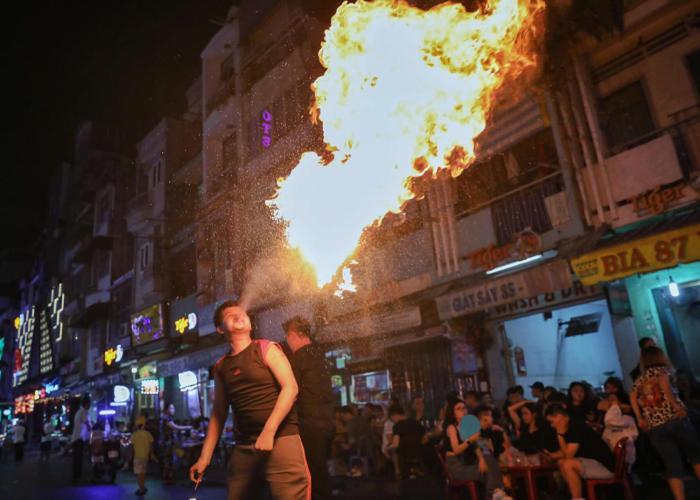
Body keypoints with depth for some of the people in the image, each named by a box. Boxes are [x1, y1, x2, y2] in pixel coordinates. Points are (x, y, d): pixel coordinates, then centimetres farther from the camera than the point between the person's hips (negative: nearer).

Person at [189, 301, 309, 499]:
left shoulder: (266, 348, 0)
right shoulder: (221, 367, 13)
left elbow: (290, 387, -10)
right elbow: (218, 414, 16)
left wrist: (269, 431, -19)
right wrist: (205, 457, 11)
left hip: (280, 438, -5)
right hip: (243, 446, 5)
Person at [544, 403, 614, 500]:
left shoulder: (576, 427, -20)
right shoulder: (570, 427, 7)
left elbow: (568, 455, -20)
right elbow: (566, 452, 16)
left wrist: (560, 434, -18)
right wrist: (551, 455, 1)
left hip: (605, 466, -10)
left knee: (568, 464, -24)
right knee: (561, 462, 8)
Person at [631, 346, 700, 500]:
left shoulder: (639, 380, 20)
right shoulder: (665, 369, 9)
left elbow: (633, 397, 3)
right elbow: (663, 381, -14)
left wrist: (640, 419, 2)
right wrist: (676, 405, -15)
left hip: (655, 428, 3)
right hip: (676, 419, -3)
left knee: (673, 467, 6)